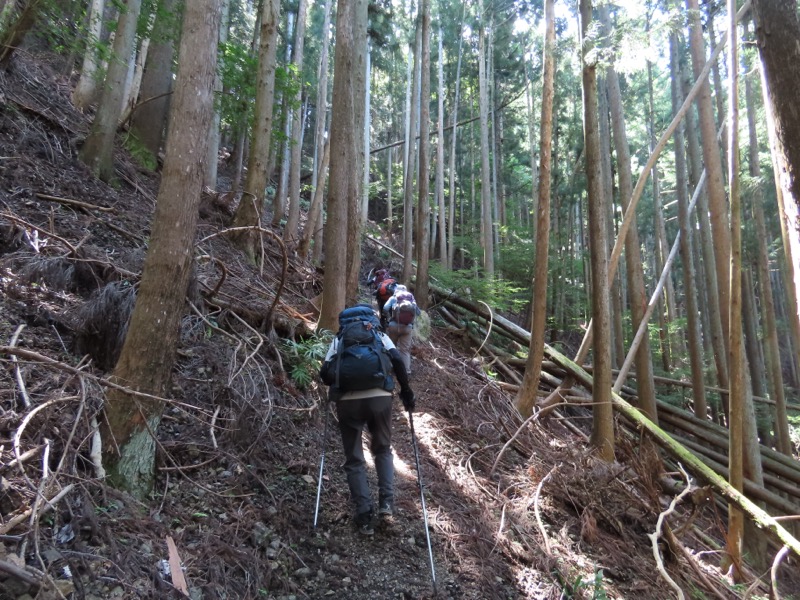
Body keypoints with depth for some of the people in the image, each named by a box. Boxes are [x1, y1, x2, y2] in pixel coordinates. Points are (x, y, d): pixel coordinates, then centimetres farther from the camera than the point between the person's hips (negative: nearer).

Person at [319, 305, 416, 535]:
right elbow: (398, 361, 1)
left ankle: (365, 518, 7)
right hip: (379, 398, 1)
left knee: (354, 460, 13)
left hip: (348, 401, 0)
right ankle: (386, 502, 11)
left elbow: (325, 373, 8)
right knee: (383, 450, 25)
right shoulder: (380, 335, 18)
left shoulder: (339, 338, 19)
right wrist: (406, 391, 10)